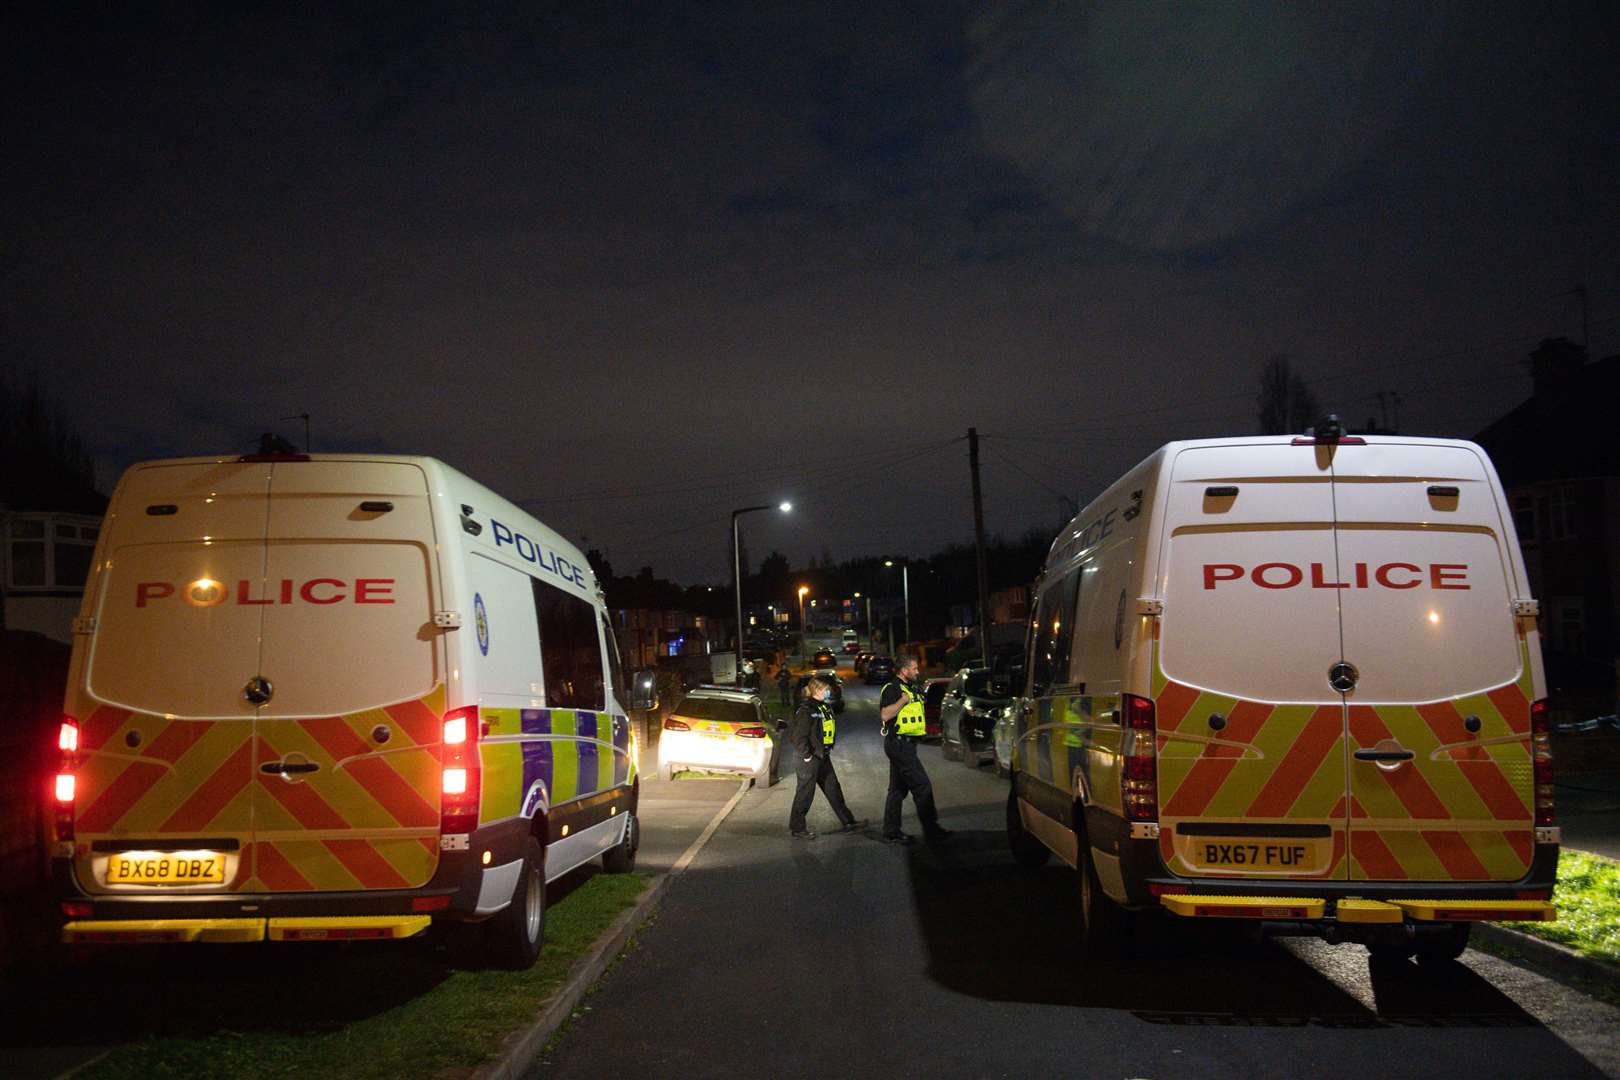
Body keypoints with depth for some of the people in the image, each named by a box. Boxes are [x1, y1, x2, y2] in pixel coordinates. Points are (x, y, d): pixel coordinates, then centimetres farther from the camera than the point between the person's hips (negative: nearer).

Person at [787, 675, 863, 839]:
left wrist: (828, 750, 14)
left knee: (833, 789, 14)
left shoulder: (824, 707, 9)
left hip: (822, 756, 9)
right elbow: (799, 736, -23)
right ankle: (797, 829, 12)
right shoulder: (806, 710, -19)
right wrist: (807, 756, -19)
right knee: (805, 792, 1)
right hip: (809, 759, -9)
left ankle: (847, 822, 22)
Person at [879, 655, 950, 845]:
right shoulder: (892, 689, -13)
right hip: (899, 743, -10)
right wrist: (903, 700, -26)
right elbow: (885, 715, -26)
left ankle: (891, 832, 16)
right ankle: (931, 830, -7)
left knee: (898, 789, 12)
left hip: (905, 744, 10)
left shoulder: (911, 689, 17)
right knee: (922, 786, -10)